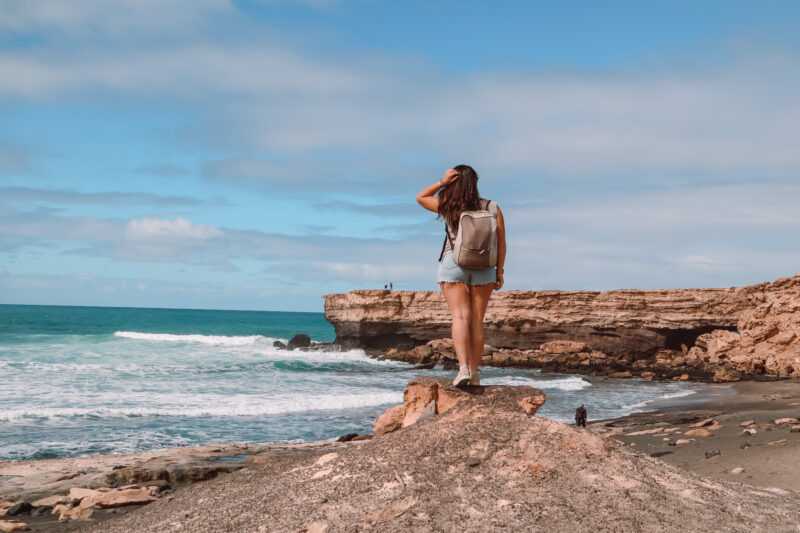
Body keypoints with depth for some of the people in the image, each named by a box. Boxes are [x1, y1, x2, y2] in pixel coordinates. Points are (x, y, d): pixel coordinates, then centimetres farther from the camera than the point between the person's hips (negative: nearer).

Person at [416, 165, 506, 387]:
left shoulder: (447, 206, -1)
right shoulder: (492, 208, 3)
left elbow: (420, 197, 16)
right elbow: (501, 242, 2)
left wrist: (441, 182, 6)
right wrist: (499, 271, 10)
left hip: (453, 264, -2)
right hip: (483, 268, 2)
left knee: (460, 316, -8)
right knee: (477, 320, 7)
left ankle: (463, 368, -24)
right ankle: (475, 373, 10)